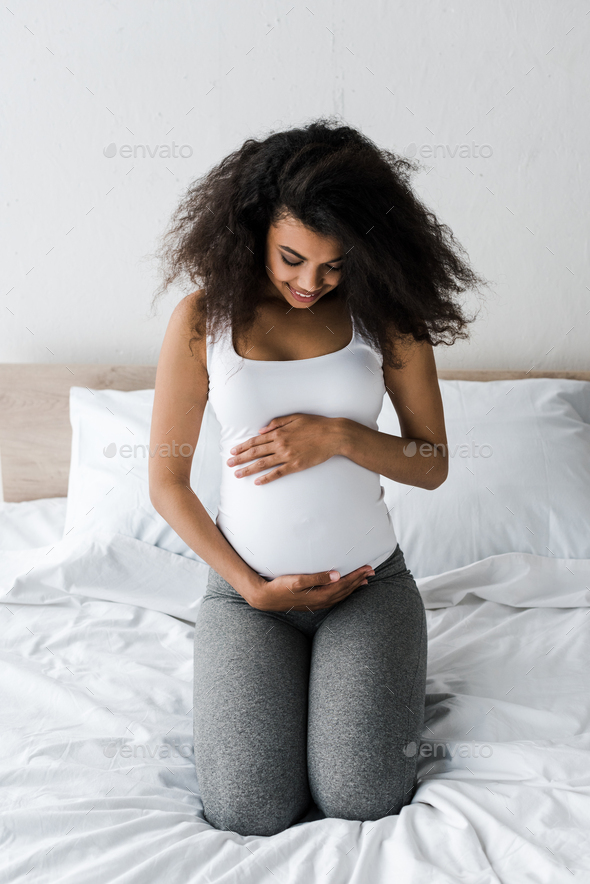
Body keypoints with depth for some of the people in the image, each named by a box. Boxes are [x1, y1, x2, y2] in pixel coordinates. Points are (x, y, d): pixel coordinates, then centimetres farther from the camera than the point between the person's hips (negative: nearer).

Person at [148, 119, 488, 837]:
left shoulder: (386, 314, -2)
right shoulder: (203, 318, -5)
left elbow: (433, 465, 1)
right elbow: (166, 483, -1)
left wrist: (338, 436, -18)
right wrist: (251, 588, -9)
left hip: (369, 579, 1)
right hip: (246, 585, 0)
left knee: (363, 799, -13)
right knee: (248, 812, -12)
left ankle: (336, 670, 18)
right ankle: (288, 669, 17)